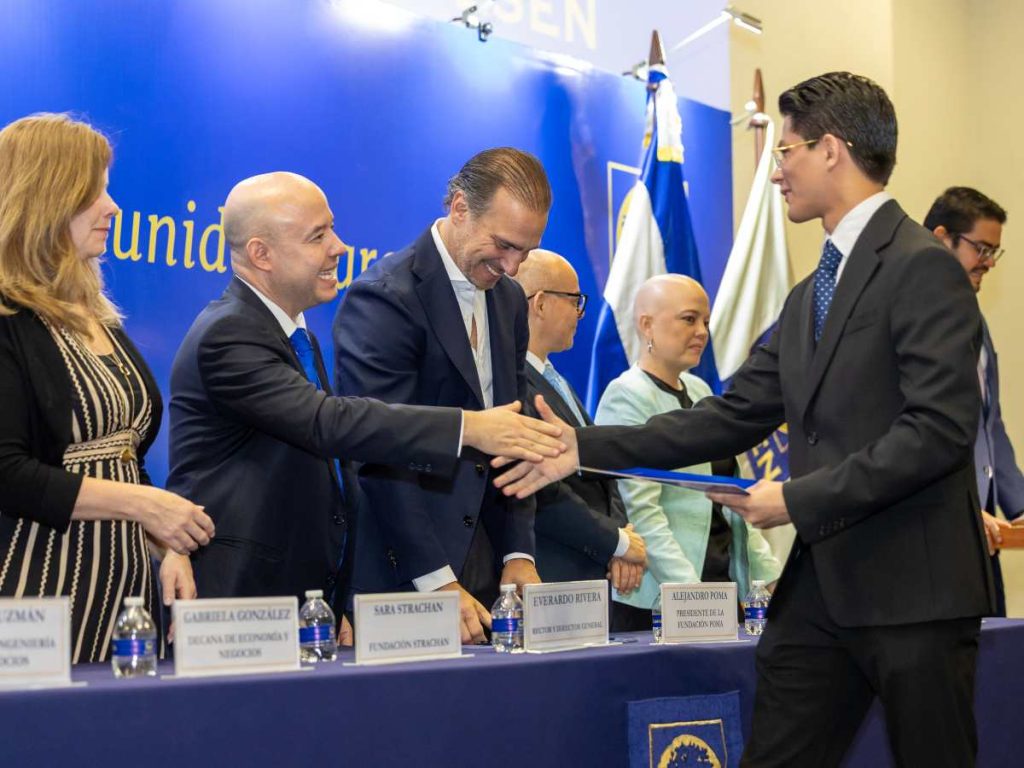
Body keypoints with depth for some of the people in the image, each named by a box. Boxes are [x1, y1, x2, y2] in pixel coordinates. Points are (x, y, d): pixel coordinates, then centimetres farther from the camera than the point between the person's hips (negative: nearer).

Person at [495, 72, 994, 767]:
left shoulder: (922, 267, -10)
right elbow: (735, 415, 15)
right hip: (821, 580, 8)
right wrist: (587, 448, 9)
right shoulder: (812, 293, 18)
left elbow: (940, 428, -18)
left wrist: (800, 498, -17)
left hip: (911, 584, -8)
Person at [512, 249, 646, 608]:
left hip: (596, 578, 9)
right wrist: (618, 542, -10)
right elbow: (538, 491, -22)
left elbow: (600, 473, 19)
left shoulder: (554, 380, 18)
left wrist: (621, 531, 0)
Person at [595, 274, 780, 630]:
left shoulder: (699, 390, 16)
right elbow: (641, 510, -16)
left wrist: (768, 571, 9)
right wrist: (690, 592, -22)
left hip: (726, 581, 7)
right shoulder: (627, 397, -8)